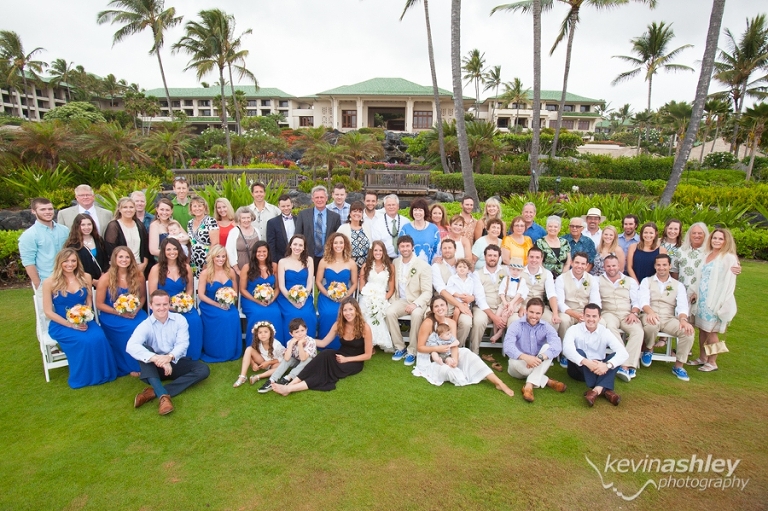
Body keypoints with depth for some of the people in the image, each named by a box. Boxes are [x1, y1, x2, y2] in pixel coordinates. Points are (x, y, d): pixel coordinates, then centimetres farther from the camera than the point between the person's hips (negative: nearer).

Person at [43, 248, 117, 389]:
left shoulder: (85, 277, 4)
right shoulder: (50, 282, -5)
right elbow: (48, 311, -5)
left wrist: (84, 320, -11)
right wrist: (71, 325, -16)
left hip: (83, 321, 3)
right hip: (61, 324, -3)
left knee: (99, 337, -29)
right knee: (84, 341, -32)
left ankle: (102, 374, -10)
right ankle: (85, 378, -9)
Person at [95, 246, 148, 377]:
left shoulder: (138, 276, -1)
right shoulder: (105, 278, -8)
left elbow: (143, 296, 10)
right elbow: (99, 304, -4)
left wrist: (136, 310, -10)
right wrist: (120, 313, -17)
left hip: (134, 313, 2)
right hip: (111, 315, -2)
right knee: (131, 329, -30)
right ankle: (132, 365, -10)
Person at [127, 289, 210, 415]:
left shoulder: (179, 319, -4)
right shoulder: (145, 325, -10)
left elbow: (183, 343, -14)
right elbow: (131, 346, -28)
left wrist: (170, 357, -36)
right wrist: (156, 358, -42)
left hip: (177, 363, 1)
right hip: (155, 367, -1)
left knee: (203, 370, -23)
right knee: (144, 348, -30)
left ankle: (154, 392, -29)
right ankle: (164, 396, -43)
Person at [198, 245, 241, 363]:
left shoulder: (230, 271, 5)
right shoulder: (205, 273, -5)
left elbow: (235, 292, 13)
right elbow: (201, 295, -9)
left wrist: (229, 302, -9)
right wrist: (217, 305, -19)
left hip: (228, 305, 3)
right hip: (210, 306, -3)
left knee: (234, 317, -29)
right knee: (223, 317, -32)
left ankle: (231, 352, -9)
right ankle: (216, 353, -11)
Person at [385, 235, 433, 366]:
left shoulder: (423, 266, -9)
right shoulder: (395, 263, 5)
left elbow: (427, 292, -13)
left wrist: (415, 304, -27)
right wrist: (392, 300, -4)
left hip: (417, 302, -3)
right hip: (401, 300, 4)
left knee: (416, 315, -35)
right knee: (389, 312, -26)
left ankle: (412, 351, -18)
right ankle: (399, 347, -8)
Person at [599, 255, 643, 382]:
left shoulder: (630, 281, 19)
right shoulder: (599, 280, 14)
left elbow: (636, 300, 11)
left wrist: (634, 313, -8)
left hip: (627, 314, 2)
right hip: (609, 313, -2)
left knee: (638, 330, -30)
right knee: (610, 327, -37)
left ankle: (626, 366, -33)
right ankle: (629, 364, -37)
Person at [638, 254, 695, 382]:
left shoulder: (678, 285, 12)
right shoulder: (647, 281, 7)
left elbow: (682, 305, -4)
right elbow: (643, 300, -10)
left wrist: (683, 319, -26)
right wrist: (650, 312, -33)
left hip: (669, 319, 3)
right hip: (650, 317, -2)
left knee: (688, 331, -26)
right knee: (651, 326, -37)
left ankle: (678, 366, -8)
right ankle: (648, 349, -3)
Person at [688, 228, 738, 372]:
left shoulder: (729, 258, -9)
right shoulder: (708, 255, 11)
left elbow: (728, 283, -12)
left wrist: (718, 304, -14)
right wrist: (695, 292, 11)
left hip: (715, 301, -6)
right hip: (702, 299, 7)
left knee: (710, 331, -1)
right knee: (702, 329, 12)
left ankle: (712, 362, 12)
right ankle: (702, 358, 23)